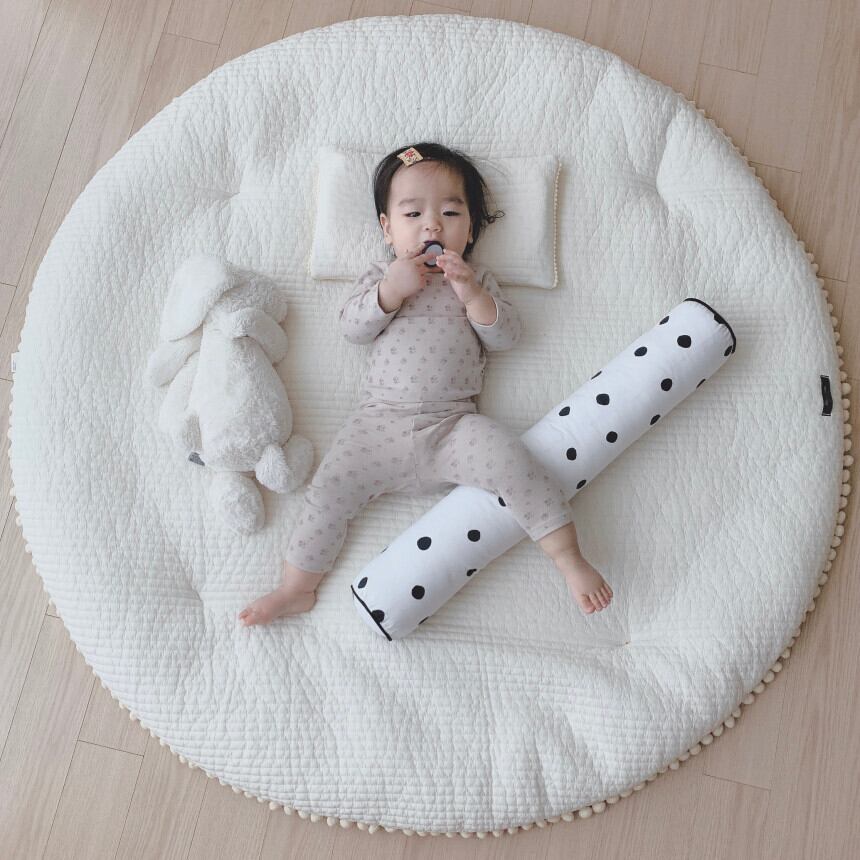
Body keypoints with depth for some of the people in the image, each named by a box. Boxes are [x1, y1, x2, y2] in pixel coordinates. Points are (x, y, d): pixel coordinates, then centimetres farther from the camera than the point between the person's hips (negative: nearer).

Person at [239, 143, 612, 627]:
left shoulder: (478, 279, 17)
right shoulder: (382, 277, 17)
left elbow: (507, 336, 6)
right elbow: (353, 328, 3)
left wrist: (472, 294, -9)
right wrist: (391, 290, -11)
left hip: (454, 424, -1)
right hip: (381, 422, 1)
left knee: (511, 460, -25)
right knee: (330, 490, -9)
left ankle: (569, 556, -15)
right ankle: (297, 588, 6)